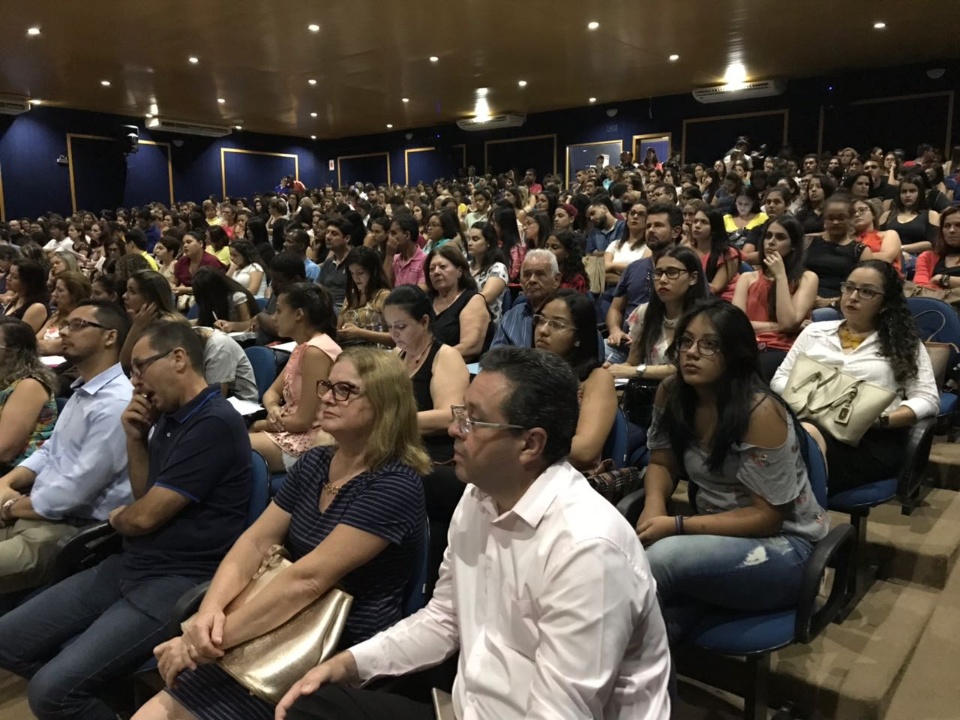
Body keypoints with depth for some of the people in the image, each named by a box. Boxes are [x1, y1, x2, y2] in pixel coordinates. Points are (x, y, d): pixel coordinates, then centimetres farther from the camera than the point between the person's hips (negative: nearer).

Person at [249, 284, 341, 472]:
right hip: (293, 432, 9)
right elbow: (272, 392, 14)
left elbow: (303, 420, -20)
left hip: (309, 441, -9)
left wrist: (257, 425, -6)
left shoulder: (315, 351, -20)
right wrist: (273, 409, -9)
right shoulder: (302, 348, 12)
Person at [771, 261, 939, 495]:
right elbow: (779, 380, 20)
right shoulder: (815, 331, 23)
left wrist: (881, 421, -11)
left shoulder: (904, 343, 16)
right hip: (807, 422, 3)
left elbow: (928, 400, 7)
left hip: (871, 438, -2)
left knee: (807, 438, -39)